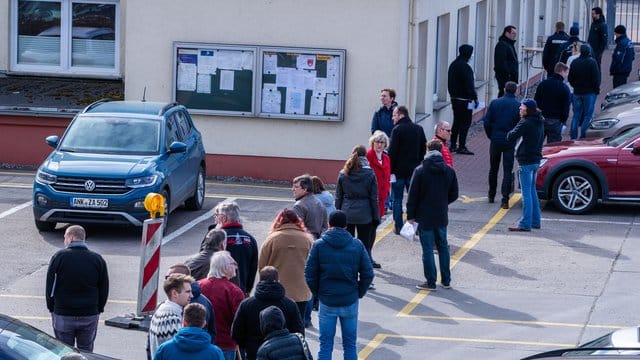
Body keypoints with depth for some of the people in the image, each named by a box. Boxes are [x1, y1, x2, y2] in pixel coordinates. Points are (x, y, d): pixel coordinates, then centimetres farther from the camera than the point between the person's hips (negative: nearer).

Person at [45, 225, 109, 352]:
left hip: (62, 315, -2)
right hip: (90, 316, 2)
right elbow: (104, 290, 5)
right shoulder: (98, 259, -1)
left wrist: (51, 308, 7)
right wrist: (98, 309, 15)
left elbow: (50, 286, -5)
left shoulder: (59, 257, -9)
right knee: (86, 350, 13)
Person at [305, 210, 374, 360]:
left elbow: (309, 275, -7)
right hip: (350, 301, 1)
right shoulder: (357, 245, -3)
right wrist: (359, 293, 10)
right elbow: (368, 274, -3)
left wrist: (318, 292, 8)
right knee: (350, 345, 10)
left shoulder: (319, 245, -6)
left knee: (325, 345, 6)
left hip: (327, 302, -1)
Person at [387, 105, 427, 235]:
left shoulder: (397, 130, -12)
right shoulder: (419, 129, 6)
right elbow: (424, 149, 12)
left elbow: (392, 151, -15)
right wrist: (417, 163, 16)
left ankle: (398, 227, 3)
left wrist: (391, 169, -10)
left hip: (399, 170, -5)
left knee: (397, 200, 4)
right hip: (414, 170, 5)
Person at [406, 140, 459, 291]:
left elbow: (413, 195, -11)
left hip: (425, 217, -4)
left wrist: (411, 215, -1)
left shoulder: (420, 171, -13)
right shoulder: (449, 171, -2)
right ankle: (446, 281, 21)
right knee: (443, 247, 16)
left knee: (428, 249, 2)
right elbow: (454, 194, 5)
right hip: (442, 216, 4)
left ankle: (430, 282, 5)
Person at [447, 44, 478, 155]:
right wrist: (474, 98, -13)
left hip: (454, 99, 9)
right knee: (465, 123, -3)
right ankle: (461, 147, -5)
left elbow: (450, 83, 17)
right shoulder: (465, 67, -19)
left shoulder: (453, 65, 10)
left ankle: (453, 145, 18)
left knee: (457, 122, 16)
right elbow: (469, 85, -20)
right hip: (464, 99, -9)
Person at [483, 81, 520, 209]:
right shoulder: (518, 106, -7)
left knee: (493, 169, 18)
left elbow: (486, 122, -3)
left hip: (495, 140, 2)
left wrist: (491, 136, 10)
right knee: (508, 171, 1)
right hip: (510, 142, -2)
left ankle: (491, 196, 28)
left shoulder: (495, 103, -3)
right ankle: (505, 200, -7)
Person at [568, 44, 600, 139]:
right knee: (587, 115, 1)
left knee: (576, 115, 11)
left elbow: (570, 79, 9)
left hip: (577, 92, 5)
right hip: (589, 92, -5)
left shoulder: (574, 62, 2)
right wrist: (597, 90, 1)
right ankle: (583, 136, -4)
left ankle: (573, 137, 8)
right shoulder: (592, 62, -13)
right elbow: (596, 79, -12)